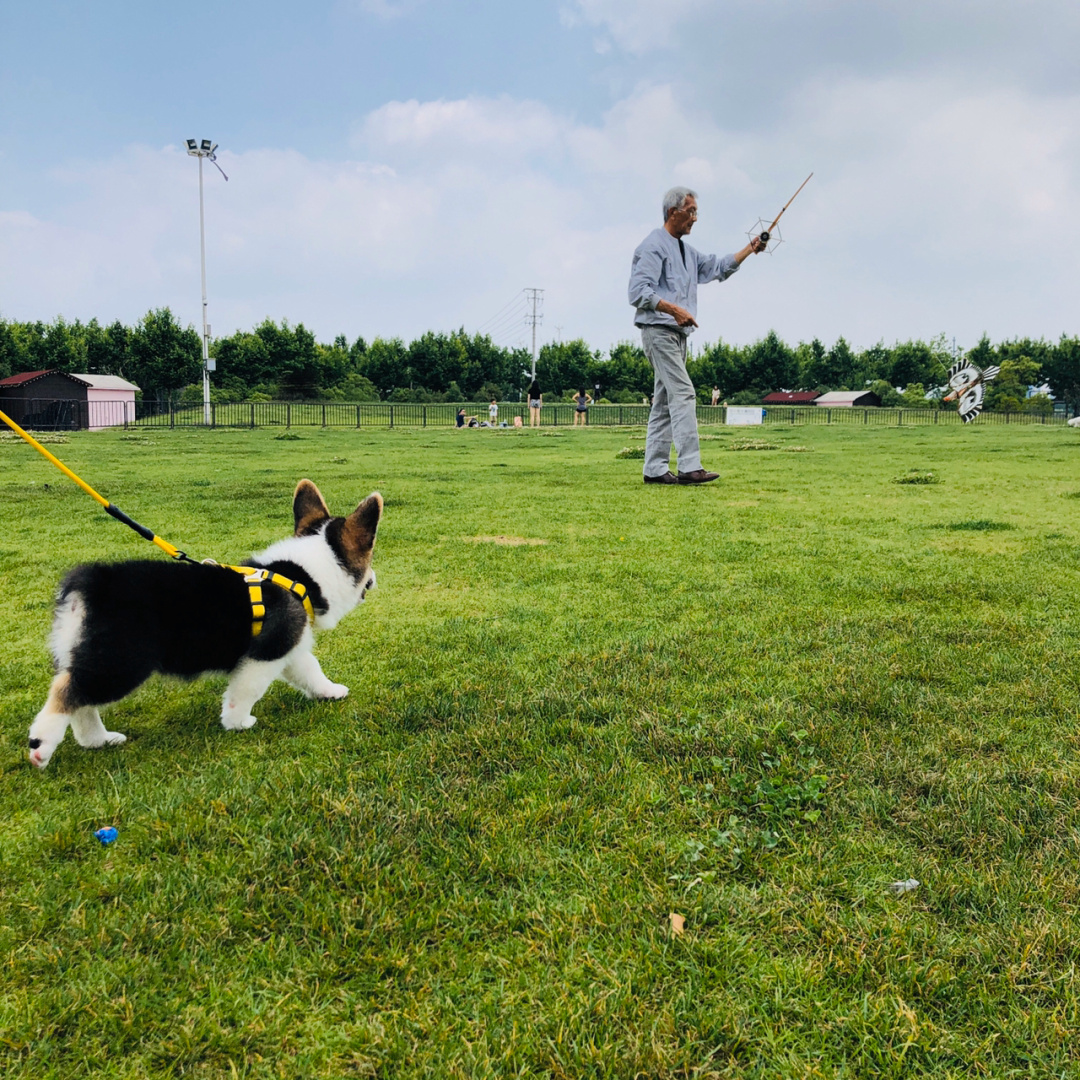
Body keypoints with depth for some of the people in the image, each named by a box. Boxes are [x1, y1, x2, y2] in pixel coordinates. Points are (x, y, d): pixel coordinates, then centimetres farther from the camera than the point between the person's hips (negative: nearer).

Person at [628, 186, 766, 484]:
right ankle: (689, 467, -20)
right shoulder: (653, 246, -8)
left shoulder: (686, 252, 23)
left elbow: (718, 268, 29)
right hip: (659, 331, -10)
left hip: (676, 334, 10)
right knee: (683, 395, -17)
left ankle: (655, 469, 8)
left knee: (664, 401, 7)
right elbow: (638, 291, -17)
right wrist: (673, 309, -26)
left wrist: (749, 249, 19)